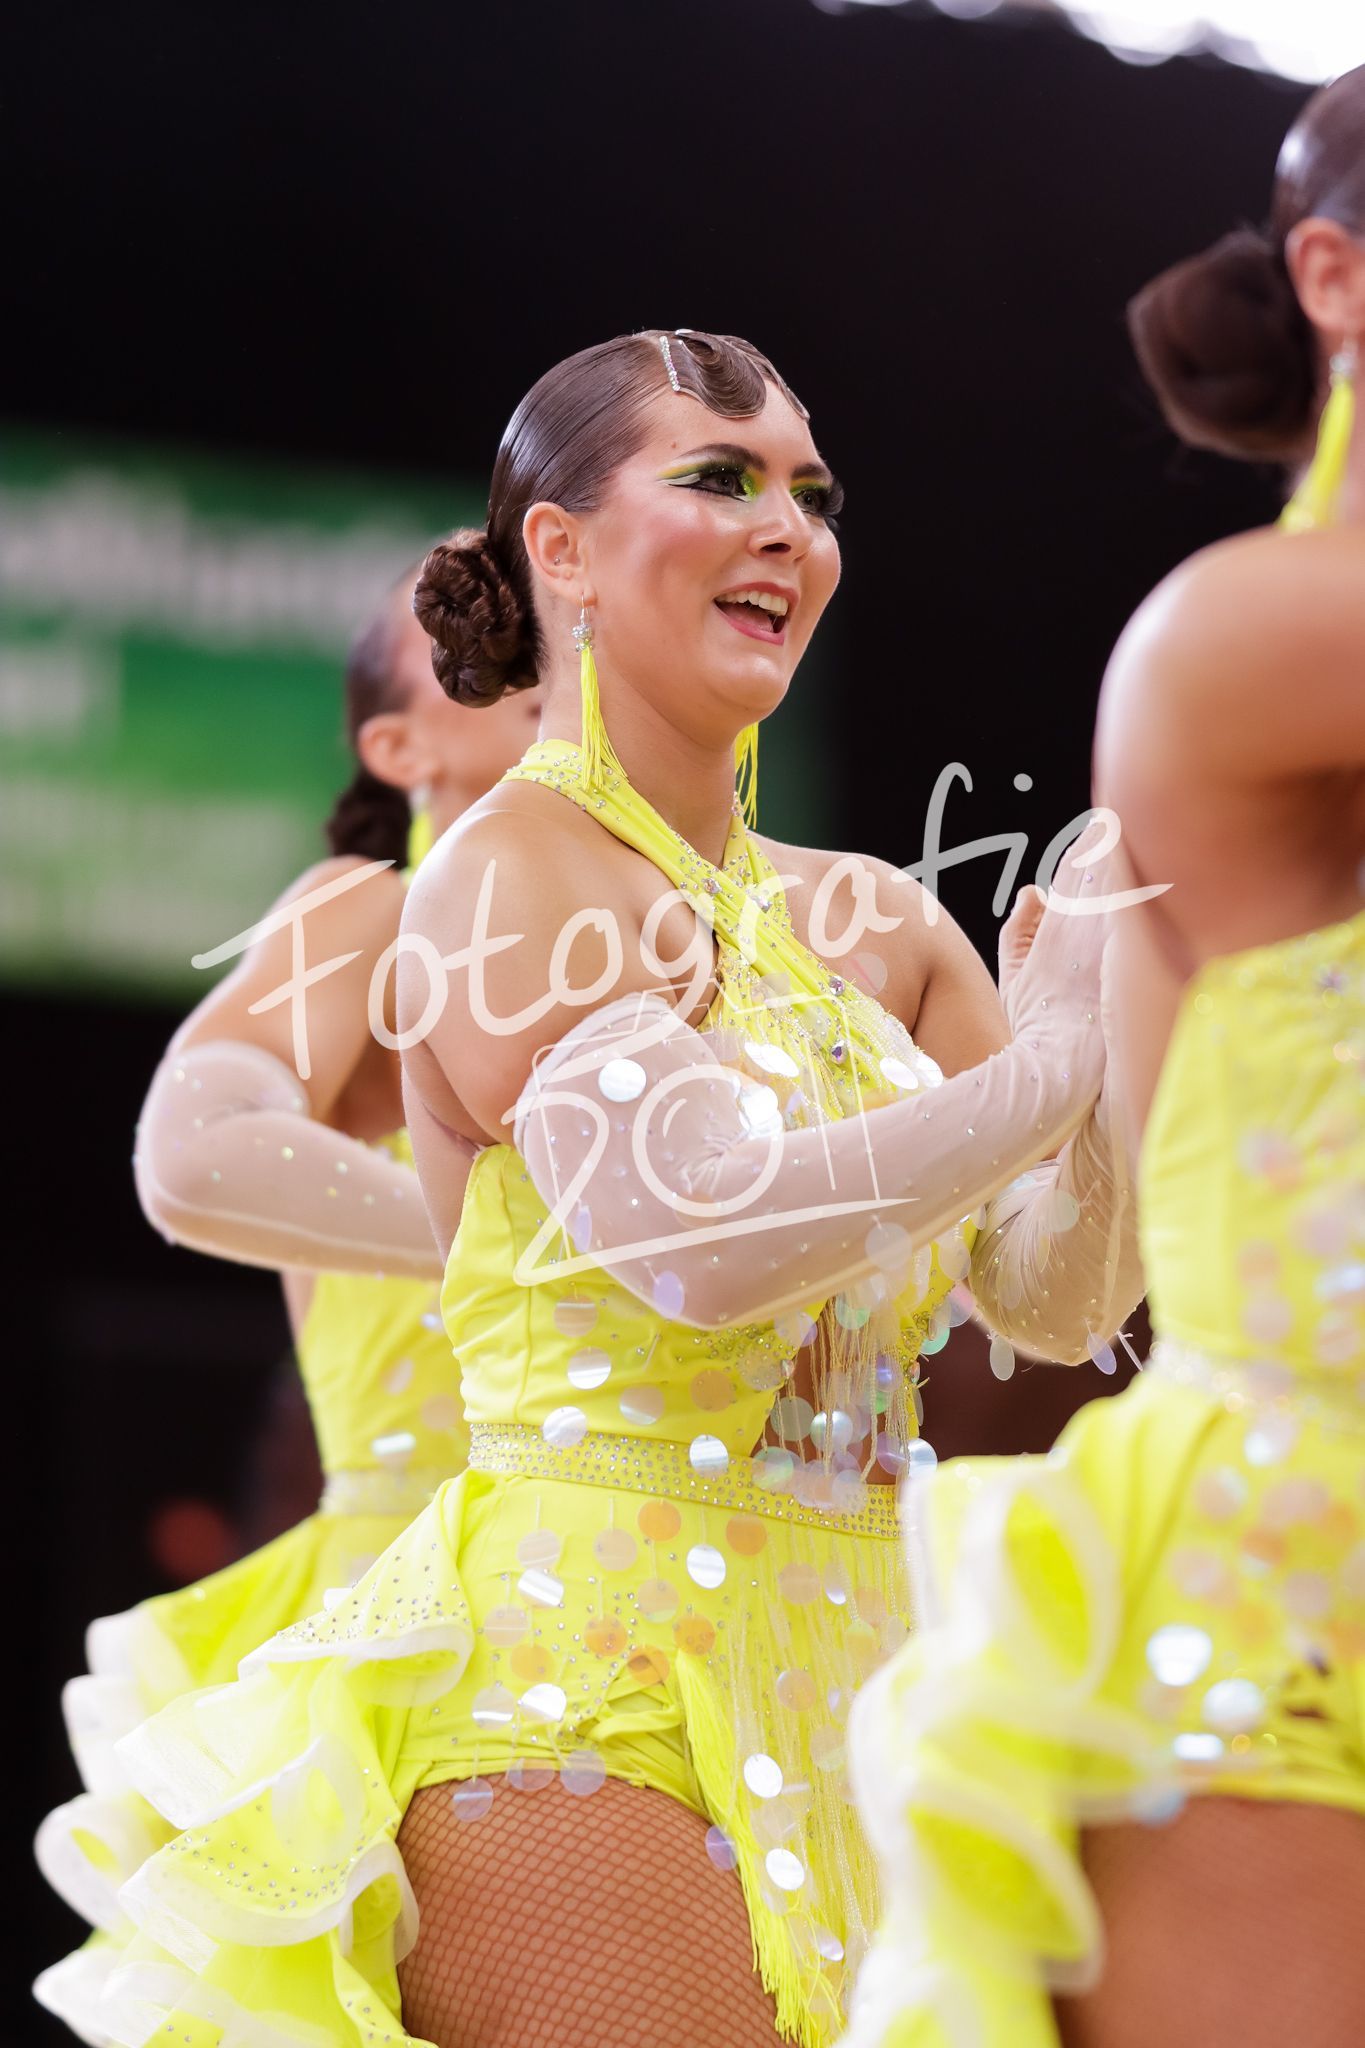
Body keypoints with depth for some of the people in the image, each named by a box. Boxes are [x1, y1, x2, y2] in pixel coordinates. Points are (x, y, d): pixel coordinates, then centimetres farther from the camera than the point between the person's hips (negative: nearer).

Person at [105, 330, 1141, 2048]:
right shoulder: (510, 875, -6)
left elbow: (1061, 1299, 11)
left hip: (836, 1686, 7)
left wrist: (1115, 1038, -6)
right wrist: (1046, 1066, -12)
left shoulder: (867, 924, 14)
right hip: (588, 1686, -7)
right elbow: (706, 1235, -20)